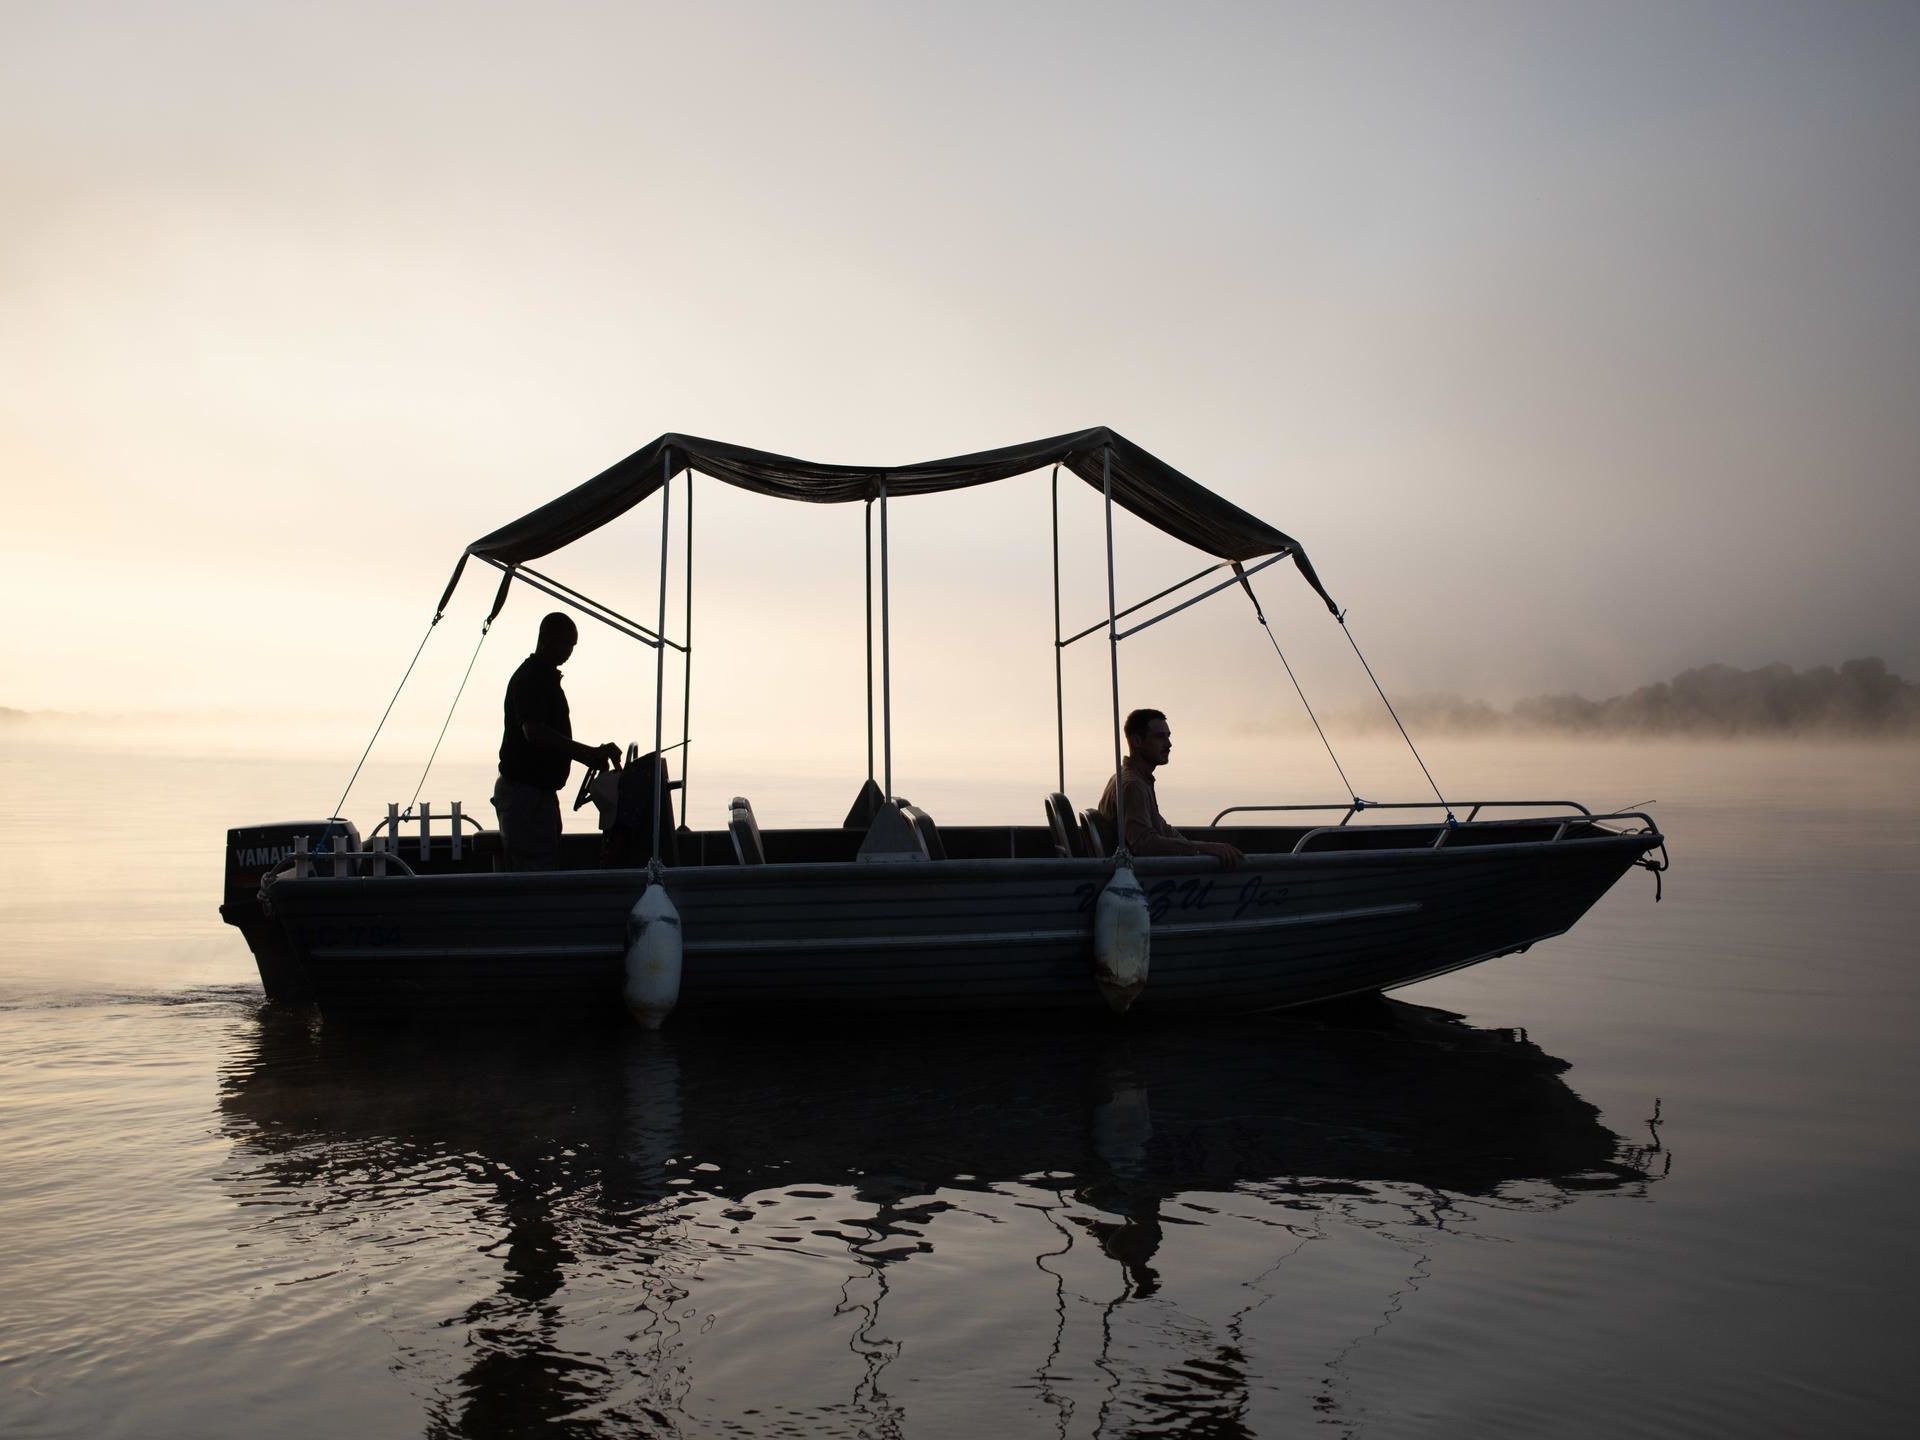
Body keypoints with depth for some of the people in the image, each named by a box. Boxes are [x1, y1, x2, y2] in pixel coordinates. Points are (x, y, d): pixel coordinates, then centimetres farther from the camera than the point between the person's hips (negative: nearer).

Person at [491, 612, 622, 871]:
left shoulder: (547, 678, 18)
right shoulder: (529, 679, -15)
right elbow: (534, 733, -29)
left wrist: (594, 756, 16)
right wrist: (590, 753, -32)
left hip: (540, 789, 10)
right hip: (524, 790, -10)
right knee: (538, 872, -11)